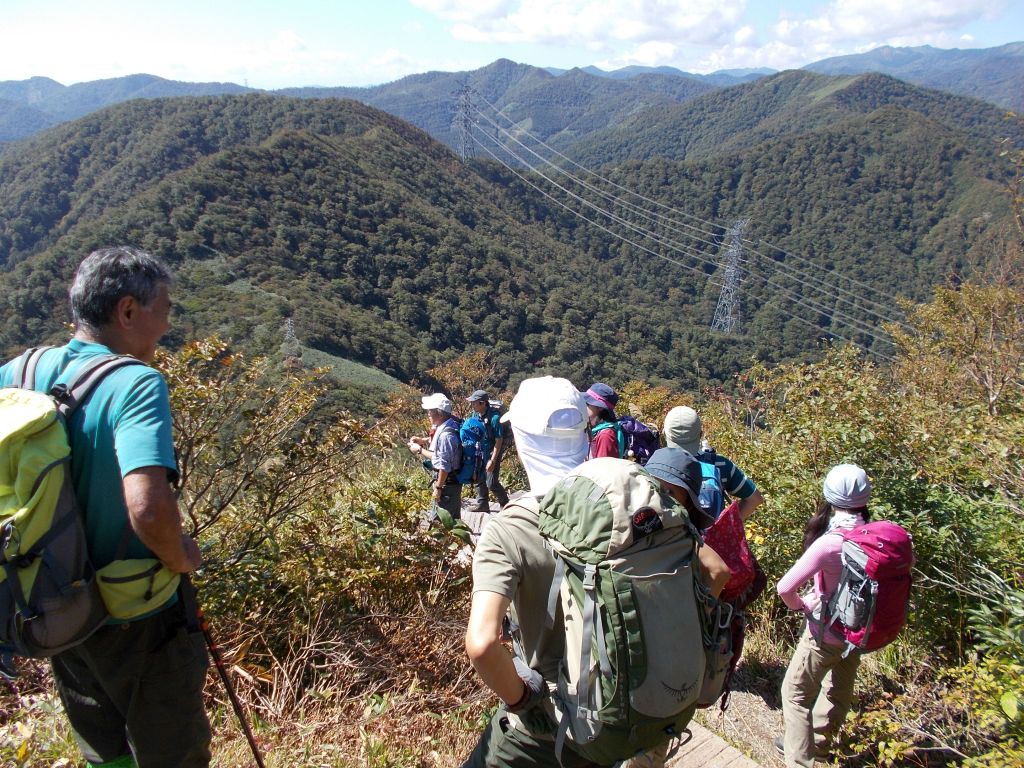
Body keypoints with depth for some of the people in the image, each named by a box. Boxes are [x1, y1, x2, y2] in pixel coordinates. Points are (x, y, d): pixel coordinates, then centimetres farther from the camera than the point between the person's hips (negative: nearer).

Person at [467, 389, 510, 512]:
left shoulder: (494, 417, -24)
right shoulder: (476, 415, -3)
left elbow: (499, 441, -20)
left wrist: (492, 460, -20)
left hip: (492, 453, -7)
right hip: (480, 452, 7)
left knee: (491, 483, -2)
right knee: (479, 480, 15)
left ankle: (505, 503, 22)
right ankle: (482, 506, 31)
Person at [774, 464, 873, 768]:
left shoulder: (830, 543, -30)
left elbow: (785, 587, -32)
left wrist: (800, 605, -9)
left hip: (827, 632, -7)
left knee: (796, 693, 13)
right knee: (838, 690, 26)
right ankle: (816, 742, 48)